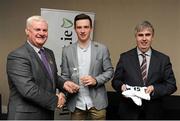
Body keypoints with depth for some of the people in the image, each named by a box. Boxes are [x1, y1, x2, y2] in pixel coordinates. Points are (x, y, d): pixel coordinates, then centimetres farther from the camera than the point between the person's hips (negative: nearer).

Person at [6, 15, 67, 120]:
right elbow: (28, 89, -24)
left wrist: (64, 83, -4)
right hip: (26, 115, -7)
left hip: (47, 114, 8)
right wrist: (55, 101, -16)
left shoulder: (49, 53, 8)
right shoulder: (17, 56, -18)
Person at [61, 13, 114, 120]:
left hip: (97, 103, -1)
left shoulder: (102, 49, 0)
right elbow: (65, 76, 5)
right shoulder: (67, 51, 3)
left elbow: (110, 71, 3)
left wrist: (96, 80, -14)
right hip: (76, 104, 1)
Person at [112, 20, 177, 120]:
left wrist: (155, 88, -17)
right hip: (129, 112, -1)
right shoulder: (125, 57, 0)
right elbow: (115, 80, 4)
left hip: (152, 113, 1)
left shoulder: (163, 59, 1)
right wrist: (122, 86, -18)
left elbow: (171, 85, 0)